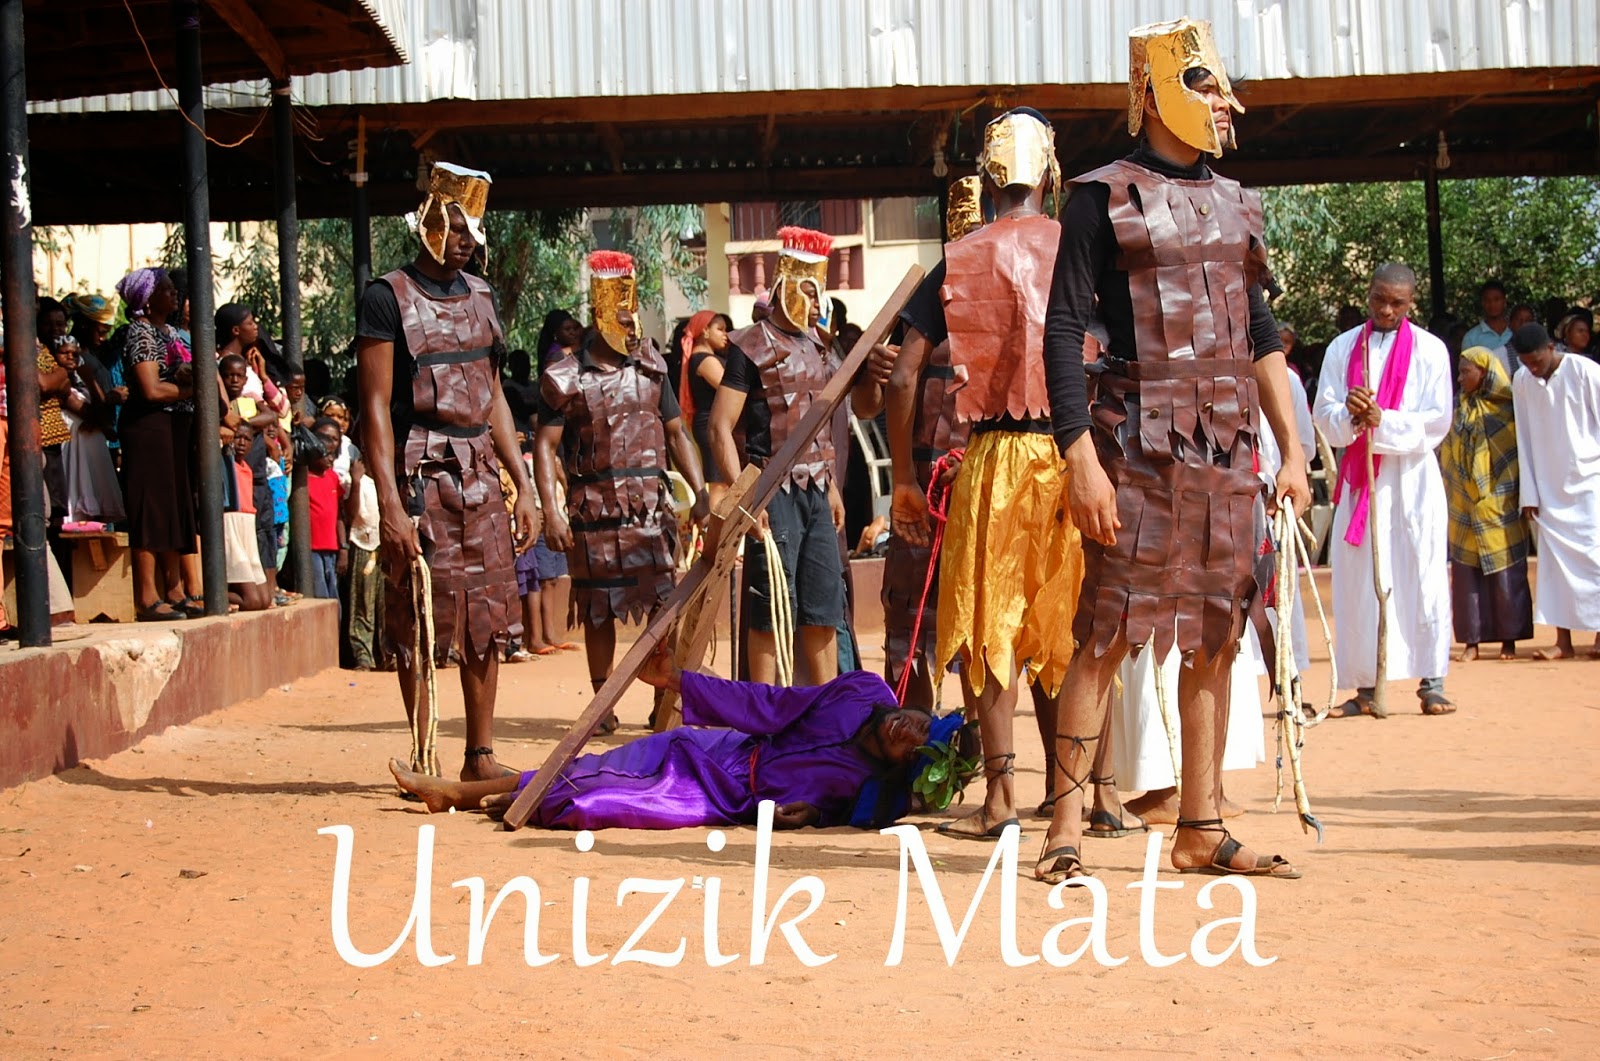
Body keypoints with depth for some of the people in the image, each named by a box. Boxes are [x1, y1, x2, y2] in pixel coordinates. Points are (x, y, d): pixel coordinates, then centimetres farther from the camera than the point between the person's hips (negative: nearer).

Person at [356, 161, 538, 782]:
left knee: (488, 623, 6)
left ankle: (480, 758, 13)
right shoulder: (388, 299, -6)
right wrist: (390, 504, -18)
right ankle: (424, 762, 4)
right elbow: (376, 407, -10)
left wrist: (523, 487, 15)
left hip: (480, 480, 6)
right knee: (421, 629, -3)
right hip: (422, 478, -6)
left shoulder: (479, 295, 15)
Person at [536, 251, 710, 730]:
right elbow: (545, 445, -2)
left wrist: (701, 493, 4)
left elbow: (677, 434, 14)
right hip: (594, 507, -2)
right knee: (598, 609, 5)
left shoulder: (651, 368, 11)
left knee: (666, 601, -6)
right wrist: (551, 510, -12)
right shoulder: (566, 378, 1)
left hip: (651, 505, 2)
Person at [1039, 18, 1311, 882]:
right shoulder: (1104, 196, -1)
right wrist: (1080, 455, -16)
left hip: (1229, 447, 6)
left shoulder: (1235, 206, 17)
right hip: (1139, 443, -6)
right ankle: (1066, 829, -4)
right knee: (1108, 633, -8)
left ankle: (1201, 829, 13)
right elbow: (1064, 329, -7)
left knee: (1214, 639, 7)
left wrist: (1292, 451, 14)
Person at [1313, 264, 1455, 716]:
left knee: (1423, 574, -5)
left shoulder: (1429, 350, 2)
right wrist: (1349, 414, -19)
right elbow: (1324, 413, 3)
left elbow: (1437, 422, -4)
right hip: (1358, 477, 2)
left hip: (1412, 478, -2)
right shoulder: (1343, 348, 9)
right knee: (1357, 580, 0)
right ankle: (1364, 686, 4)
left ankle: (1431, 682, -1)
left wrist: (1383, 422, -18)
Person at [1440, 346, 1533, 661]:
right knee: (1466, 574, 1)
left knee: (1506, 573, 0)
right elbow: (1444, 458, 13)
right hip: (1464, 509, 3)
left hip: (1499, 508, -3)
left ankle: (1509, 638, 8)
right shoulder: (1456, 411, 9)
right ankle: (1471, 641, 5)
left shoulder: (1508, 410, -2)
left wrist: (1523, 497, -6)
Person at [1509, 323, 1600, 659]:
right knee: (1554, 561, 1)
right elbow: (1525, 439, 5)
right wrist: (1529, 493, 2)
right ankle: (1563, 640, 4)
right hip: (1549, 487, 4)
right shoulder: (1522, 382, 1)